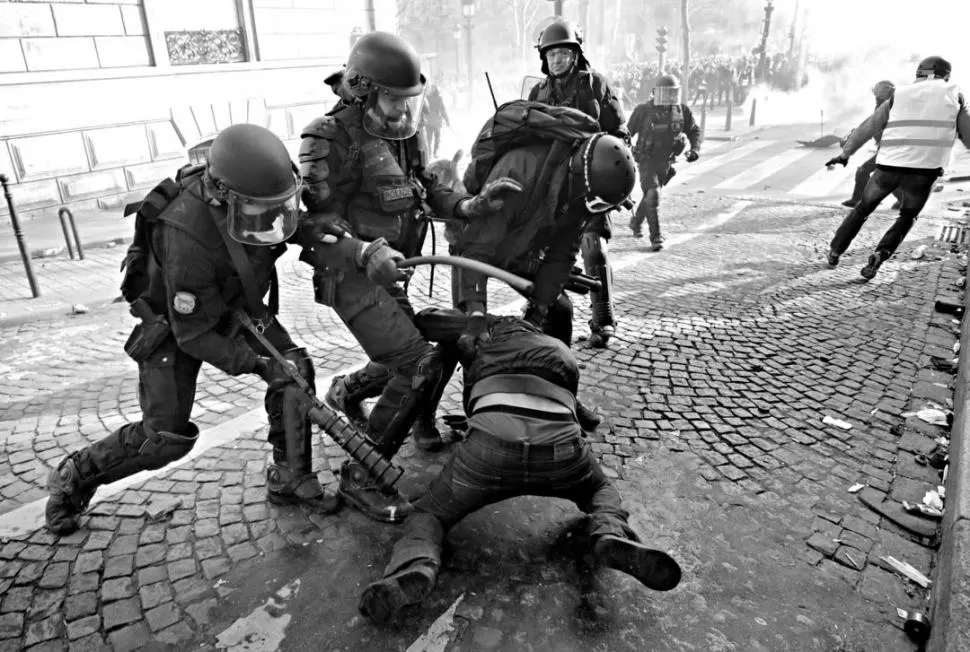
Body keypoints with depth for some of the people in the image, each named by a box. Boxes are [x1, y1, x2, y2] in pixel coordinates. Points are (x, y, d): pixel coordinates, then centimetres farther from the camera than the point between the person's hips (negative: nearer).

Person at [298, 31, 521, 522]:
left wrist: (471, 206, -3)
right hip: (352, 276, -9)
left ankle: (347, 393, 50)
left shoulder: (402, 134, 8)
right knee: (418, 365, -18)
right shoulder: (333, 139, -16)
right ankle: (360, 477, -5)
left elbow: (425, 189, 12)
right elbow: (321, 219, -16)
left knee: (405, 361, 20)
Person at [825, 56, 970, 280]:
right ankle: (880, 255, -3)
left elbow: (867, 127, 13)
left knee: (863, 208, 24)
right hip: (924, 171, -1)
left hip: (888, 167, 1)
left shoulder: (899, 95, 14)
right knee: (907, 218, 20)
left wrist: (844, 154, 18)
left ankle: (835, 252, 24)